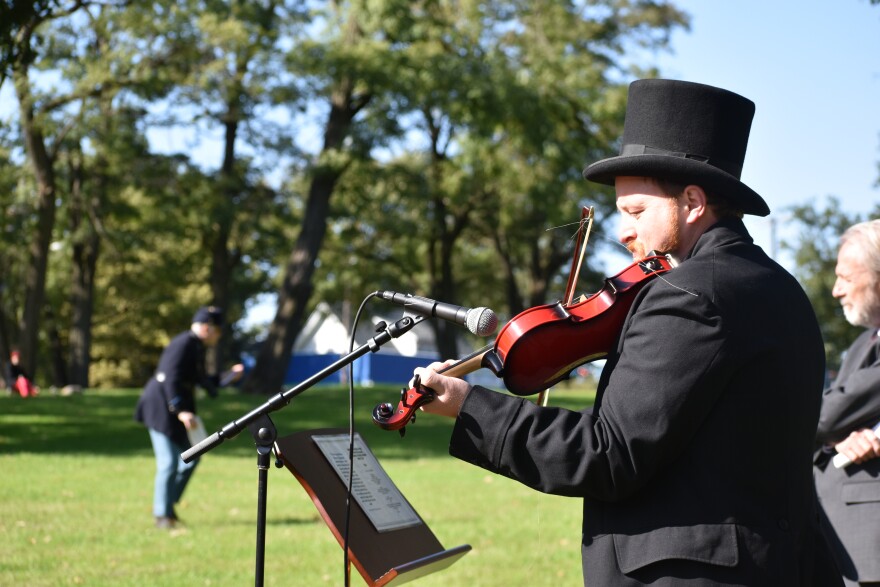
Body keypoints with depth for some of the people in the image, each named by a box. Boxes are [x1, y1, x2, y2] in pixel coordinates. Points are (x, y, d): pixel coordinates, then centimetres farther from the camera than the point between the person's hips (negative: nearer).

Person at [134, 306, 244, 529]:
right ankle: (162, 515, 0)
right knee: (169, 463, -8)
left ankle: (167, 504, 24)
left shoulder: (196, 347, 14)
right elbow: (170, 379, -25)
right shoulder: (183, 344, -17)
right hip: (162, 408, -11)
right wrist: (181, 410, -30)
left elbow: (201, 380, 24)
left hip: (177, 408, 11)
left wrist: (228, 377, 23)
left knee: (190, 458, 15)